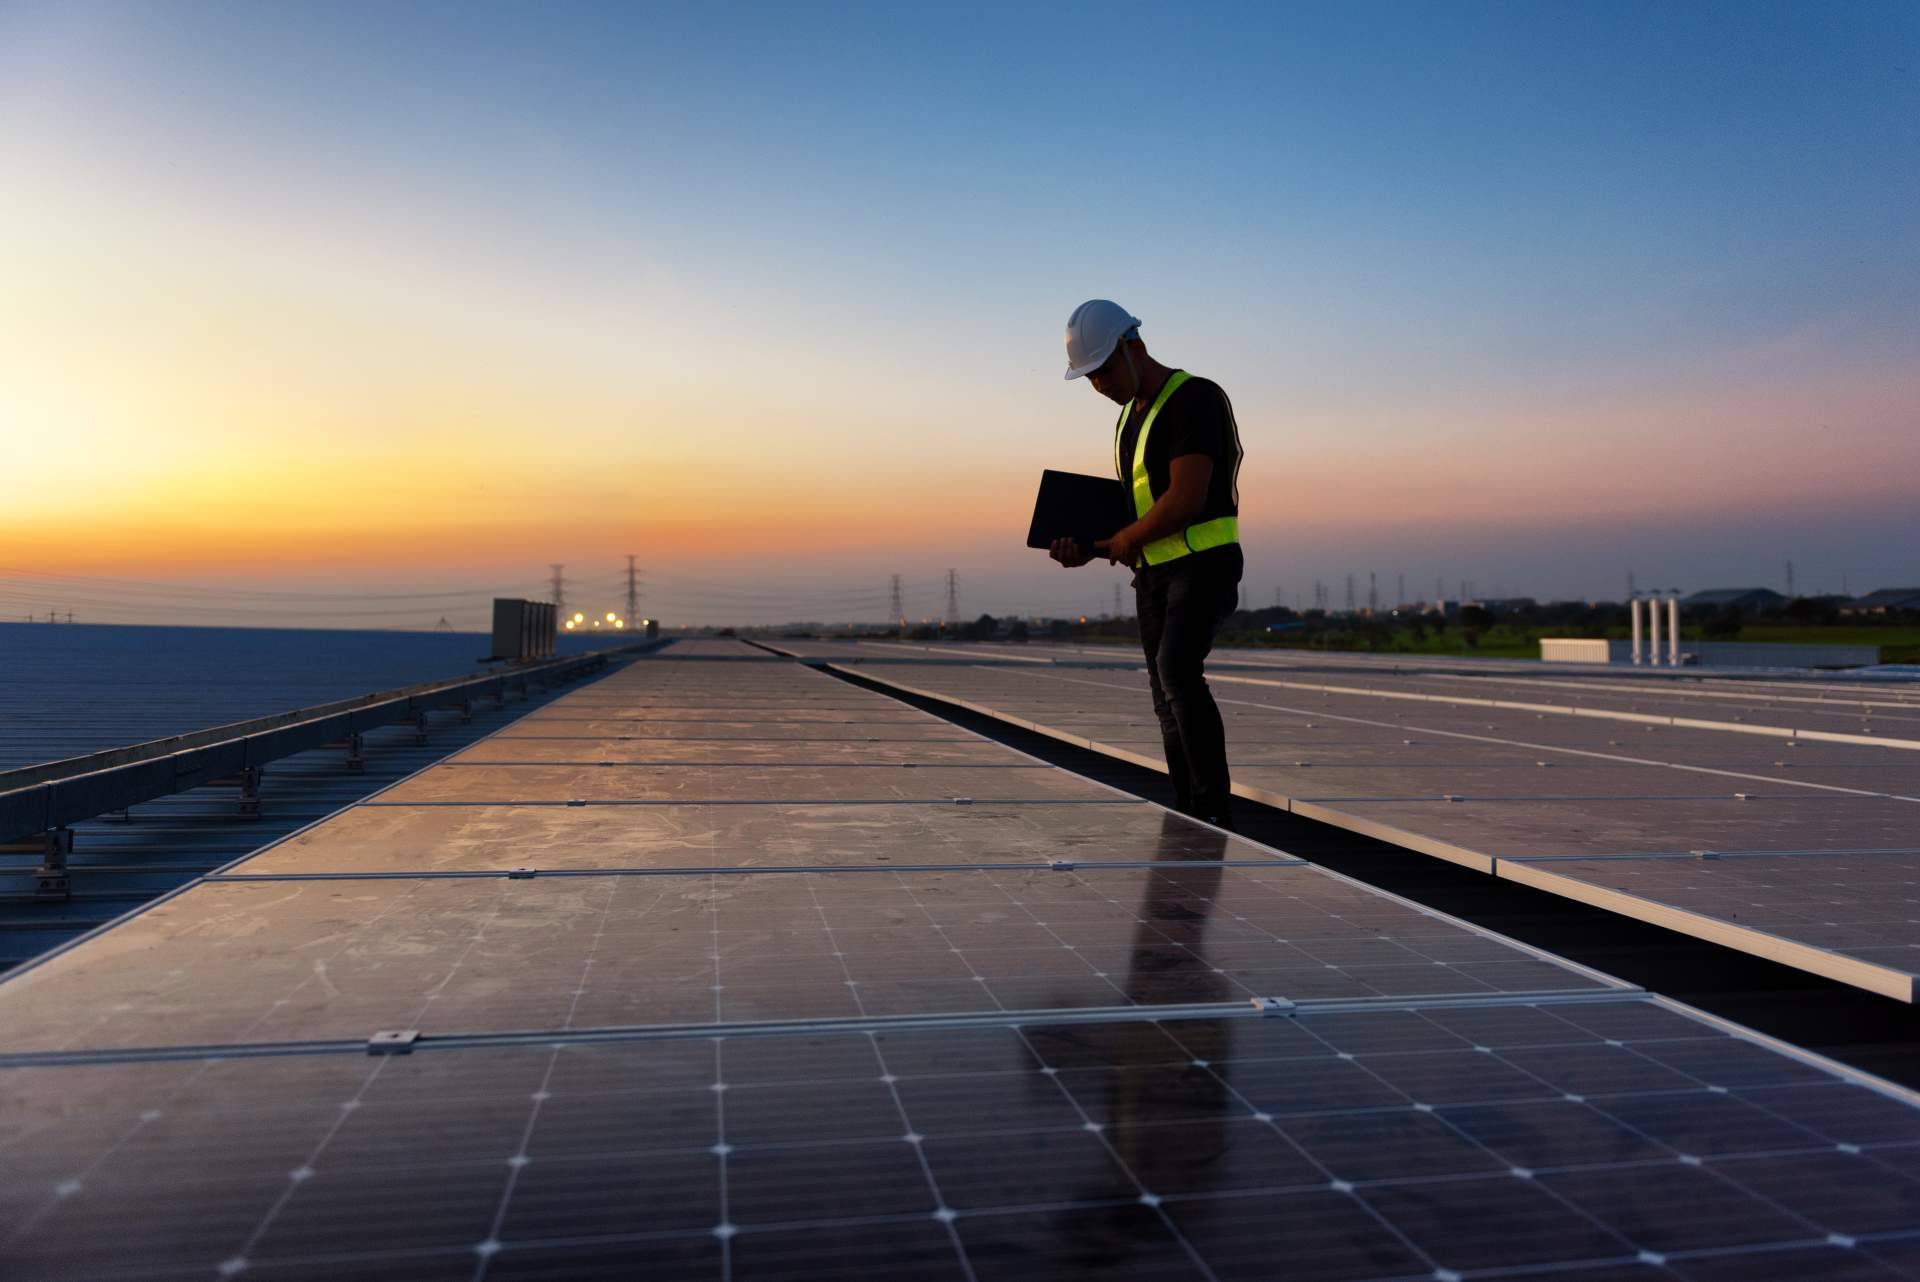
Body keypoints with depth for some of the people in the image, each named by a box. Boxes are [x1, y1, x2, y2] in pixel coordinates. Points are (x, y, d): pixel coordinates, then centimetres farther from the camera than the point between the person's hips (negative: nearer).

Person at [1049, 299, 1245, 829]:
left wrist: (1127, 540, -8)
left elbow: (1187, 499, -23)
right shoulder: (1132, 415, 16)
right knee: (1170, 701, 5)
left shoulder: (1194, 399, -13)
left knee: (1177, 672, -28)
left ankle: (1216, 807, -21)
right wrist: (1088, 548, 3)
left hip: (1205, 566, -9)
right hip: (1155, 573, 9)